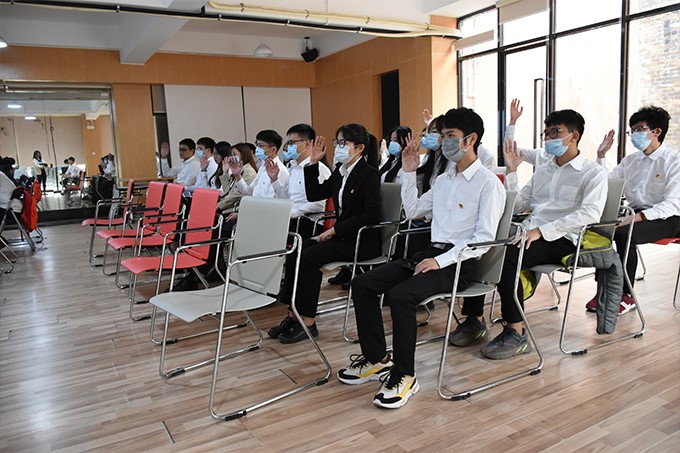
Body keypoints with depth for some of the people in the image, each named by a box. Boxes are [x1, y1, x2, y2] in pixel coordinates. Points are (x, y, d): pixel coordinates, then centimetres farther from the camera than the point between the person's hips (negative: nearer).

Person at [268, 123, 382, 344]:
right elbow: (314, 194, 15)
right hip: (341, 235, 8)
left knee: (309, 256, -24)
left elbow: (371, 215, -20)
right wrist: (313, 163, 6)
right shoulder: (340, 171, 11)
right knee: (295, 252, -11)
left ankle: (308, 322, -13)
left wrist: (335, 229, -19)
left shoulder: (369, 174, -12)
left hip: (363, 240, -8)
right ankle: (293, 315, -5)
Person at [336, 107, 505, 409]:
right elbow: (412, 211, 26)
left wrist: (440, 261, -22)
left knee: (400, 295, -32)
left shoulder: (488, 184, -6)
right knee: (362, 284, -6)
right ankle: (377, 358, 5)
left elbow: (484, 238, -14)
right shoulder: (443, 180, 19)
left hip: (460, 262, -8)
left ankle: (404, 376, -14)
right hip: (432, 253, 8)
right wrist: (409, 172, 17)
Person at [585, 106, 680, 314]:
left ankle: (626, 295, -19)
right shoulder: (630, 160, 15)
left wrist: (639, 217, -28)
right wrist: (601, 155, 7)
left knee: (623, 233, -34)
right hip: (636, 214, 6)